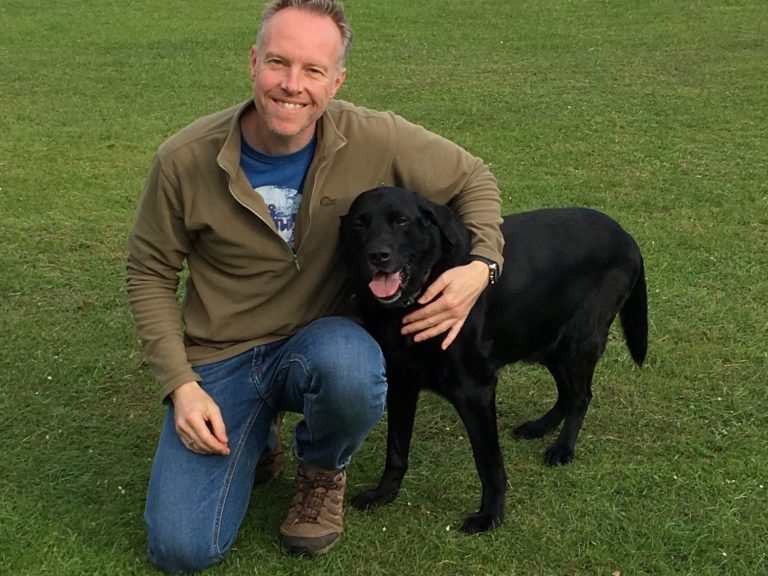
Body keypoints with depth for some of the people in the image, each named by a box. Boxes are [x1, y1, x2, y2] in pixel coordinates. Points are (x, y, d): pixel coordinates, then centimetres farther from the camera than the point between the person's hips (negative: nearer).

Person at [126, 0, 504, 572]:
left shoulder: (374, 140, -16)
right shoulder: (185, 159, -15)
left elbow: (473, 179, -1)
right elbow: (150, 273, -2)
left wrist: (482, 264, -20)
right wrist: (181, 384, -11)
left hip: (322, 338, 0)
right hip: (221, 356, 1)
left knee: (349, 370, -39)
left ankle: (323, 470, -1)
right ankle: (257, 441, 21)